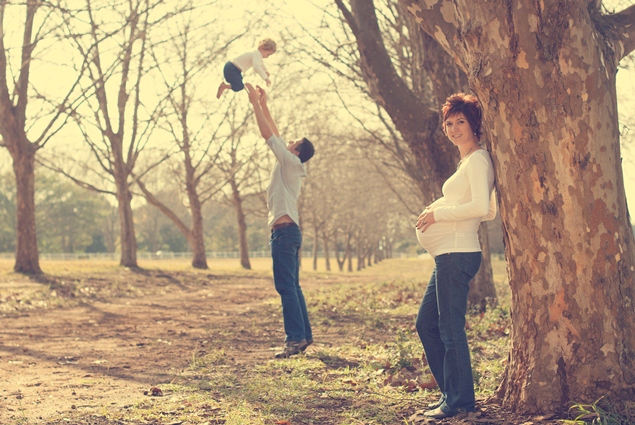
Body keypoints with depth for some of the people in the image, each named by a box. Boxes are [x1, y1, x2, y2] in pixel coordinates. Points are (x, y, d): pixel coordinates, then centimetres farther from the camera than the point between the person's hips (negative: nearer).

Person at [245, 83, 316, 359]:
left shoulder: (291, 162, -6)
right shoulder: (291, 165, 18)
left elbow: (267, 133, -7)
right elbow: (274, 134, 24)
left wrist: (256, 103, 0)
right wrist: (263, 105, 26)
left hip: (284, 231, -10)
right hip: (287, 231, 10)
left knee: (286, 286, -14)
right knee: (291, 286, 12)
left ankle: (296, 338, -17)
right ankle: (304, 335, 14)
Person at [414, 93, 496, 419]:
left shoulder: (478, 159, -8)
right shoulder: (467, 161, 21)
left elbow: (482, 207, -21)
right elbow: (489, 212, 24)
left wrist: (438, 213, -12)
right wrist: (439, 211, 14)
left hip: (458, 254, -11)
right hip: (448, 256, 11)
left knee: (450, 329, -6)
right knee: (426, 324, 14)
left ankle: (459, 402, 3)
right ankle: (450, 393, 22)